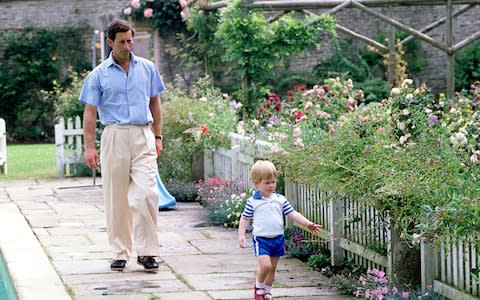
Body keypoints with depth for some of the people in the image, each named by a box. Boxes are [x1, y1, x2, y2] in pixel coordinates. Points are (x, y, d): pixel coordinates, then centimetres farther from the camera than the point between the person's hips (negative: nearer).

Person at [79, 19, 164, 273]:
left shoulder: (147, 69, 10)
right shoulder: (99, 75, 3)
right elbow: (90, 112, 2)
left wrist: (158, 136, 14)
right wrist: (89, 147, -6)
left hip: (143, 138, 1)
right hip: (115, 136, -1)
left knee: (146, 194, -11)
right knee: (116, 199, 3)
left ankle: (146, 251, -5)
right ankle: (120, 252, 13)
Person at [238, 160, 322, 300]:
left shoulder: (281, 200, 3)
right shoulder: (253, 202, -5)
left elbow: (293, 214, 2)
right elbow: (245, 218, 2)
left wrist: (307, 223, -8)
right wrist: (241, 234, -8)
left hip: (278, 238, 4)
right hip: (261, 239, -4)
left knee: (272, 268, 12)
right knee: (265, 265, -17)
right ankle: (258, 286, 9)